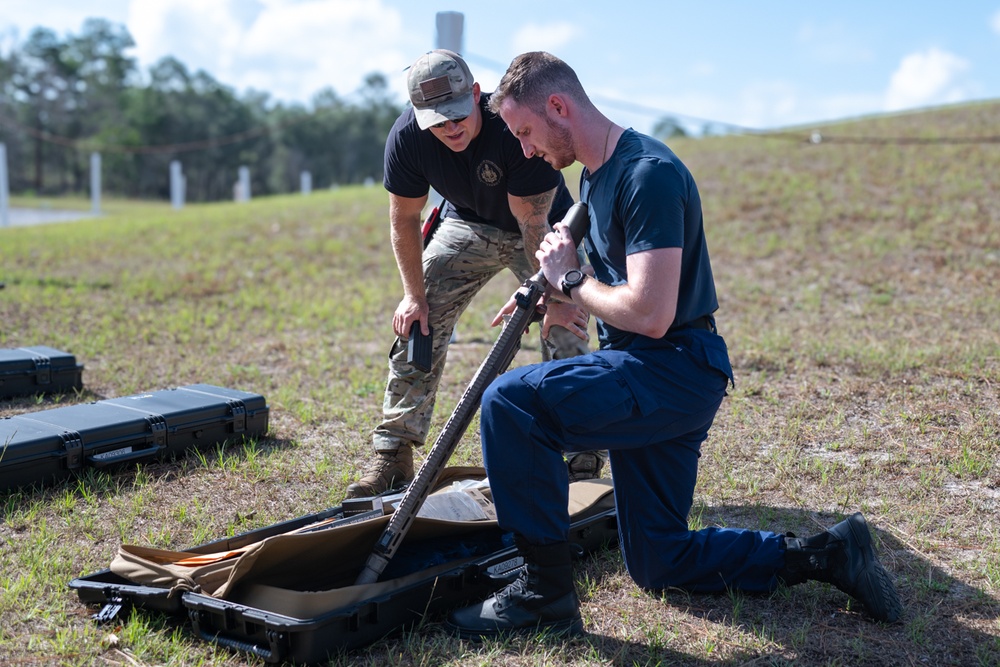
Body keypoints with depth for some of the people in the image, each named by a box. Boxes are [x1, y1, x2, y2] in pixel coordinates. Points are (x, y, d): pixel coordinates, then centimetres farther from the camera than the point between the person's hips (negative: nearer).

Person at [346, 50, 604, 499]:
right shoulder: (406, 138, -24)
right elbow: (404, 219, -9)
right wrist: (415, 295, -9)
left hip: (543, 227, -3)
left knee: (565, 333, -17)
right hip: (467, 224, 3)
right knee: (415, 324, -7)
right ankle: (392, 457, 3)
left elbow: (532, 223, -29)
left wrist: (552, 299, -25)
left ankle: (584, 462, -2)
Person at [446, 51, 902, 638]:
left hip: (677, 370, -10)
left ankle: (546, 593, -14)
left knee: (510, 401, -25)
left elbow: (649, 314, -27)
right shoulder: (595, 175, 12)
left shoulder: (648, 173, -19)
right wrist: (552, 295, 6)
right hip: (649, 376, 10)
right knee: (659, 564, 14)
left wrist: (570, 279, -12)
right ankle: (822, 554, 20)